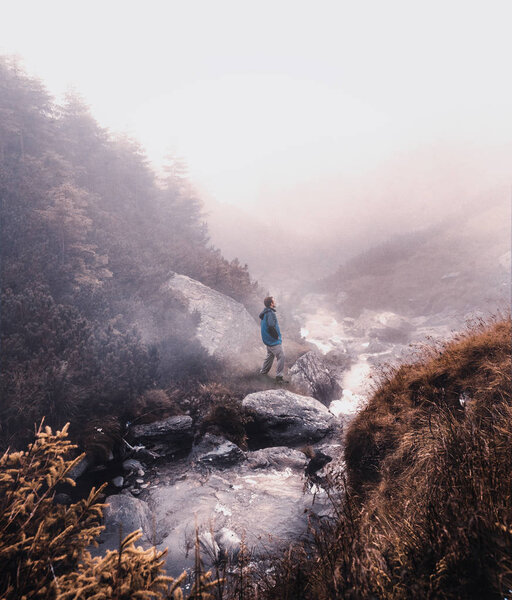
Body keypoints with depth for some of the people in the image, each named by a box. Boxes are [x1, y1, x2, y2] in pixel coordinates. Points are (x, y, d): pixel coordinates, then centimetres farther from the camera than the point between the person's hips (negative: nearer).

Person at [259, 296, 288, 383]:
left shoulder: (265, 312, 8)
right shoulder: (270, 313, -23)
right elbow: (271, 326, -34)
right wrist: (276, 336, -19)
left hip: (268, 340, 10)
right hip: (273, 341, -10)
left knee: (270, 355, 24)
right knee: (281, 357, -5)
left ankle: (264, 372, 34)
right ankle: (279, 376, -2)